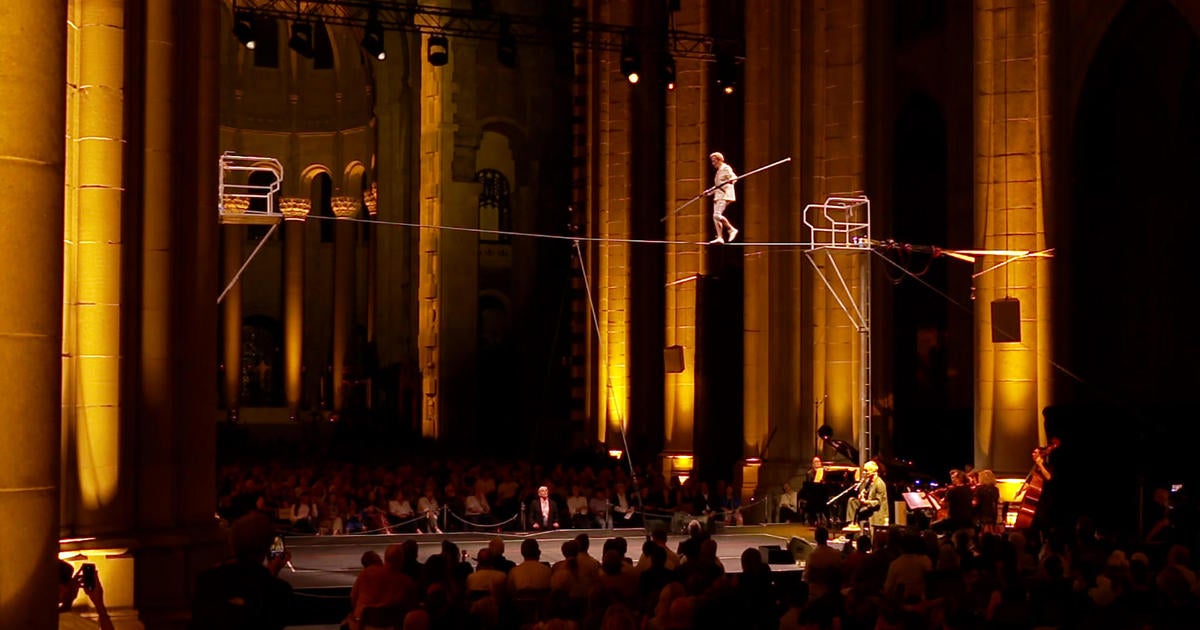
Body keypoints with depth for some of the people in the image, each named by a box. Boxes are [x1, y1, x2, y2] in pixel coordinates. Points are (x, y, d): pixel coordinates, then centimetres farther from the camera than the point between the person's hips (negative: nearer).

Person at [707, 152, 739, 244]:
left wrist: (731, 180, -42)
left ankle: (732, 229, -10)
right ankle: (720, 237, -1)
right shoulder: (719, 171, 22)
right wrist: (710, 192, 34)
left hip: (725, 195, -10)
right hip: (718, 196, 10)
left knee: (717, 215, -22)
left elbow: (734, 177, -21)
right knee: (715, 217, 0)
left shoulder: (726, 168, -4)